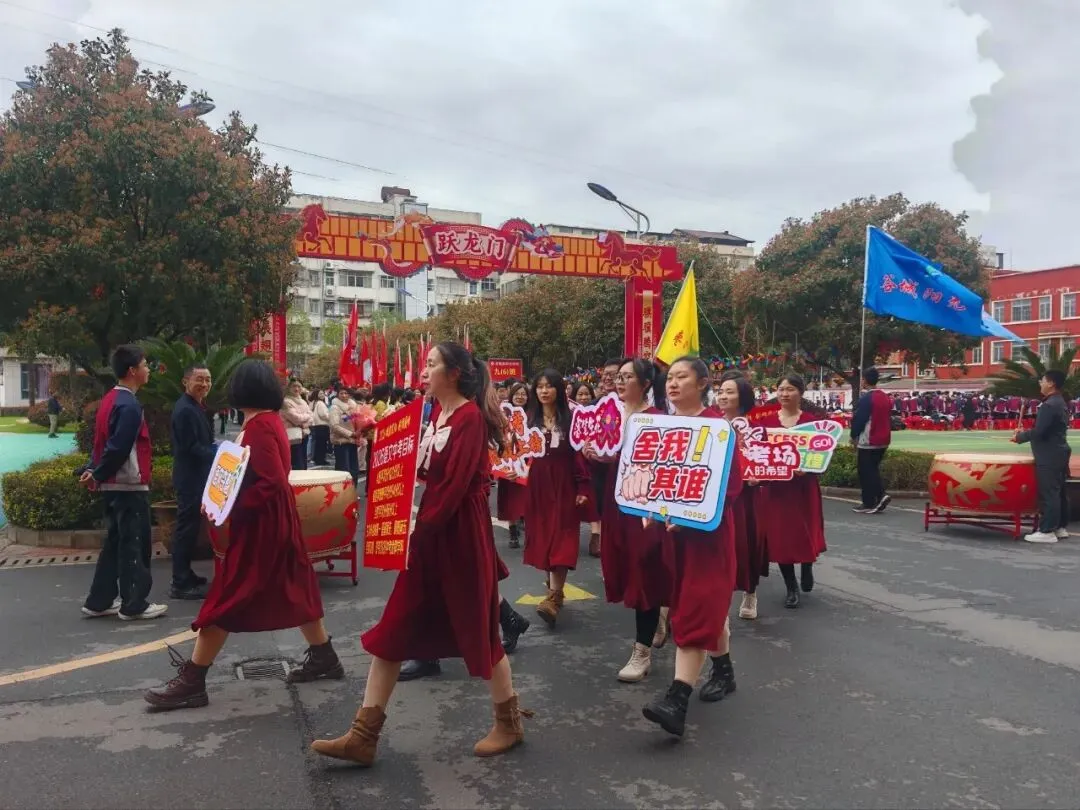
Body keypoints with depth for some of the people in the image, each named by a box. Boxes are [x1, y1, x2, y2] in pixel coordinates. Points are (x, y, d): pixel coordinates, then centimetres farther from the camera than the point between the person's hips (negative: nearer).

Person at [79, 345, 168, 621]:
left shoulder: (110, 399, 13)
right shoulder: (129, 406, -18)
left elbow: (102, 441, 14)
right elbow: (118, 448, -22)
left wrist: (93, 471, 8)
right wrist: (97, 475, -10)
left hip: (114, 485, 10)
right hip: (130, 485, -10)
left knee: (115, 542, 15)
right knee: (134, 544, -2)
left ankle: (99, 601, 20)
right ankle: (134, 604, 5)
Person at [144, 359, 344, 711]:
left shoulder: (258, 426, -19)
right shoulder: (271, 419, 10)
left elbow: (271, 483, -25)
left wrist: (230, 507, -20)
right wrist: (231, 500, 7)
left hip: (260, 524, -10)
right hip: (275, 519, 10)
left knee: (226, 599, -3)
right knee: (292, 590, 16)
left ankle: (191, 682, 5)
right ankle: (324, 658, 25)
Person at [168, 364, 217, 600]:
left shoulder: (195, 407, 15)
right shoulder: (185, 410, -18)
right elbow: (191, 447, -22)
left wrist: (220, 450, 6)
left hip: (196, 477, 10)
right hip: (191, 479, -10)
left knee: (190, 528, 17)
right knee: (186, 528, -5)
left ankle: (185, 575, 27)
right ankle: (180, 584, 1)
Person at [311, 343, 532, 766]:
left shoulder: (470, 417, -13)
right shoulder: (438, 415, 14)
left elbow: (456, 484, -19)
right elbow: (426, 472, 13)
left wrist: (420, 527, -19)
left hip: (459, 533, -9)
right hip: (429, 531, 9)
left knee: (476, 627, 5)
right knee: (392, 630, 6)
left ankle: (509, 722, 26)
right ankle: (363, 736, 12)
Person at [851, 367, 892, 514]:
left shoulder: (866, 398, -17)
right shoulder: (886, 397, 9)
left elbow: (858, 419, -16)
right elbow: (888, 418, 15)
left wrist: (854, 436, -1)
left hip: (868, 441, -8)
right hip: (883, 440, 8)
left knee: (865, 472, 1)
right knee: (874, 469, 18)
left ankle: (869, 504, 3)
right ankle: (881, 495, 3)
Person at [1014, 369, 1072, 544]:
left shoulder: (1049, 405, -19)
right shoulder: (1061, 403, 14)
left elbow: (1038, 432, -23)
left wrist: (1020, 436, -7)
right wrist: (1025, 433, 11)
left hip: (1049, 457, -10)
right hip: (1058, 453, 10)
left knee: (1048, 493, -7)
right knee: (1059, 492, 14)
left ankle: (1047, 531, -5)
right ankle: (1061, 527, 21)